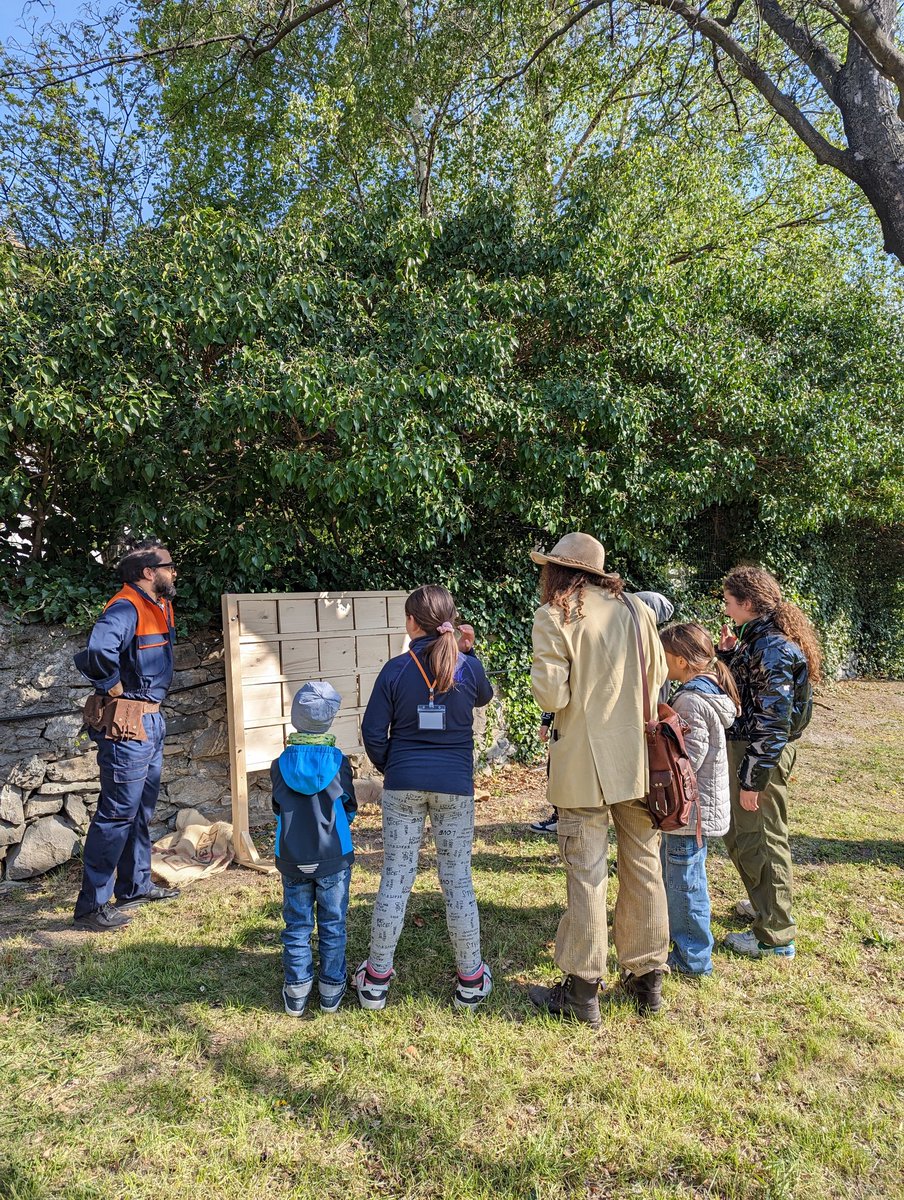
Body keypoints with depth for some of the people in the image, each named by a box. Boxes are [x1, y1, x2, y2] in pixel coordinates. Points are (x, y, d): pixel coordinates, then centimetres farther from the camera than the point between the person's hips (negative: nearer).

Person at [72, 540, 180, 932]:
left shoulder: (160, 606, 10)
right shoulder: (126, 608, -20)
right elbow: (98, 652, -39)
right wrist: (114, 687, -21)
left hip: (151, 719, 10)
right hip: (126, 723, -10)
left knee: (142, 809, 19)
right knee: (117, 812, -3)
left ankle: (135, 886, 34)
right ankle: (92, 905, 8)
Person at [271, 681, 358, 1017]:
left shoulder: (279, 765, -7)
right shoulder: (339, 763, -11)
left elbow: (278, 811, 5)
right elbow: (350, 809, 0)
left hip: (292, 859, 1)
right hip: (334, 857, -1)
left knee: (297, 926, 13)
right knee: (332, 926, 12)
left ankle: (296, 994, 19)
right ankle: (331, 991, 20)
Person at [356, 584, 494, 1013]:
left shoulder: (396, 669, -6)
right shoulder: (469, 666, -4)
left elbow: (373, 731, -3)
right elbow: (484, 697, 19)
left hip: (403, 784, 0)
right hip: (455, 785, 0)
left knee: (395, 877, 8)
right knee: (457, 879, 9)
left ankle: (376, 979, 19)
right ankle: (471, 981, 20)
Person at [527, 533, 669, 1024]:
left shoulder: (554, 616, -11)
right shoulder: (636, 610, 4)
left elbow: (550, 696, -15)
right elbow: (657, 677, 11)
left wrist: (542, 680, 5)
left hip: (584, 763, -5)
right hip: (637, 758, 5)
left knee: (586, 874, 4)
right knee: (643, 866, 14)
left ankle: (582, 990, 15)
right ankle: (646, 979, 28)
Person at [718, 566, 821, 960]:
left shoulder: (773, 648, -22)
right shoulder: (761, 638, 9)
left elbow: (772, 720, -24)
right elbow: (742, 690, 18)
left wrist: (752, 779, -21)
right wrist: (727, 654, 5)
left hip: (760, 754, -10)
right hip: (747, 746, 10)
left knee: (757, 840, 2)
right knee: (743, 834, 22)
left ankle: (774, 936, 16)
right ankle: (769, 903, 41)